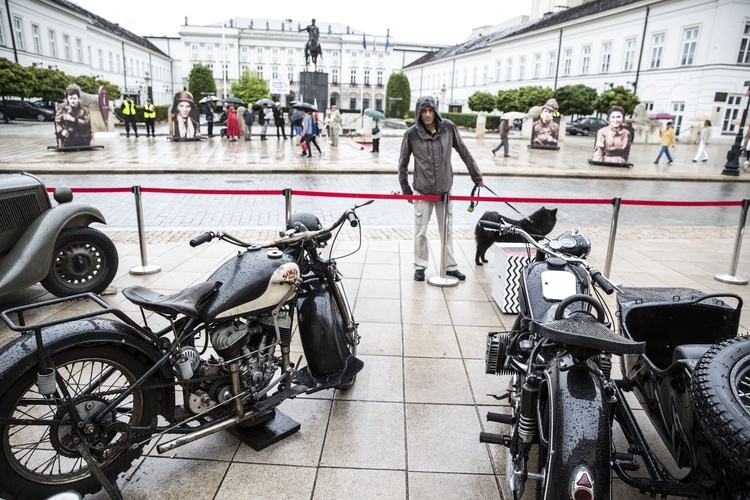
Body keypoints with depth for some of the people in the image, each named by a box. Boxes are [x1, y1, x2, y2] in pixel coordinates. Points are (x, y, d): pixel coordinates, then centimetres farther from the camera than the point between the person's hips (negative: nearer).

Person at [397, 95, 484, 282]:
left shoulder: (448, 127, -5)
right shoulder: (411, 133, -9)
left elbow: (464, 152, 6)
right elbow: (403, 163, 1)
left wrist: (476, 175, 10)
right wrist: (406, 189, 3)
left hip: (445, 189, 2)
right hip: (422, 190, -2)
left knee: (447, 230, 11)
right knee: (420, 231, 7)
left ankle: (450, 266, 25)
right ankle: (420, 266, 23)